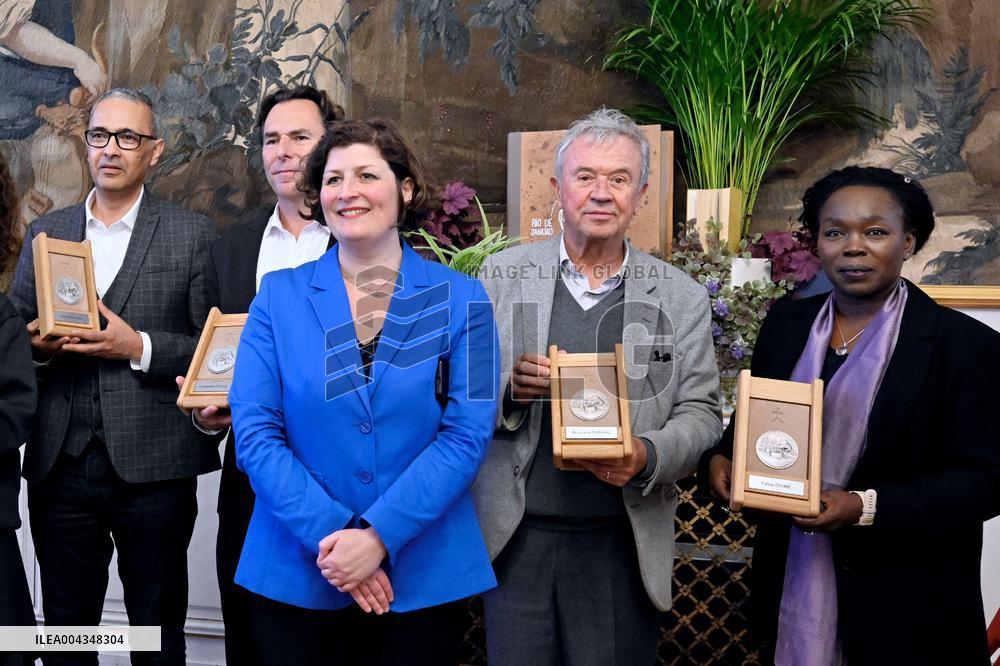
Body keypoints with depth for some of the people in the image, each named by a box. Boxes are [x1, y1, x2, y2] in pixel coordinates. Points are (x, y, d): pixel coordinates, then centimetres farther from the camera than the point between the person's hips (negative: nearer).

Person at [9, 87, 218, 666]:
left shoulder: (192, 234, 1)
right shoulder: (45, 233, 12)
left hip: (153, 467, -3)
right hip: (60, 465, 3)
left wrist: (138, 347, -16)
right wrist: (36, 346, -9)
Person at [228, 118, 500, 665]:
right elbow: (255, 431, -5)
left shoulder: (459, 300, -1)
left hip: (422, 578, 0)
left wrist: (380, 535, -17)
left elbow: (467, 434, -8)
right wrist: (328, 536, -15)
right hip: (296, 578, 1)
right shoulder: (279, 295, 1)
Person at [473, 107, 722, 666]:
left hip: (624, 543, 0)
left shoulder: (682, 298, 2)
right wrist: (507, 387, -17)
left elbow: (701, 411, 2)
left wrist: (648, 456, -18)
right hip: (517, 536, 0)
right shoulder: (503, 275, 2)